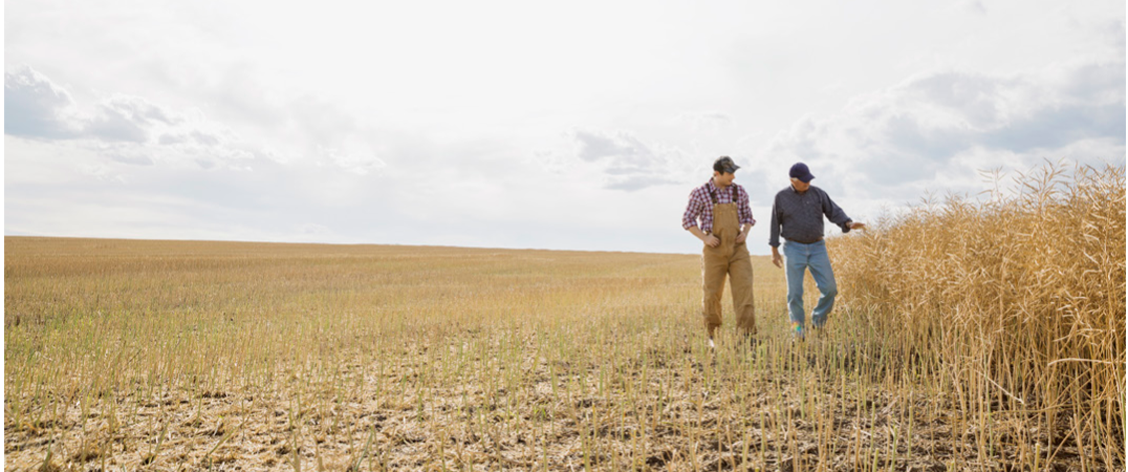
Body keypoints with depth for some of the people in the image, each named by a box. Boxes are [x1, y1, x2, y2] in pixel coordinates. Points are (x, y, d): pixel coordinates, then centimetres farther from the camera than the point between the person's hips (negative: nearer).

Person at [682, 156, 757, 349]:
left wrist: (745, 233, -6)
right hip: (714, 251, -2)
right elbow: (687, 221, -3)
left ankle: (748, 335, -12)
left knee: (744, 289, -11)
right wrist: (705, 238, -16)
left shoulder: (739, 192, 5)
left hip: (737, 250, 3)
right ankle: (711, 335, 19)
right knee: (712, 293, 1)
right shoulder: (701, 193, -6)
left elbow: (748, 217, 15)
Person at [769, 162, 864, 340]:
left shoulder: (818, 193, 2)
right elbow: (775, 224, 3)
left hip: (817, 248, 2)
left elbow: (834, 212, -2)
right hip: (794, 248, -2)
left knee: (829, 288, -6)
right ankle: (798, 327, 10)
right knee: (795, 292, -7)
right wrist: (774, 251, 3)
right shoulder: (781, 197, -3)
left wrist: (849, 224, -23)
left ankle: (818, 321, 18)